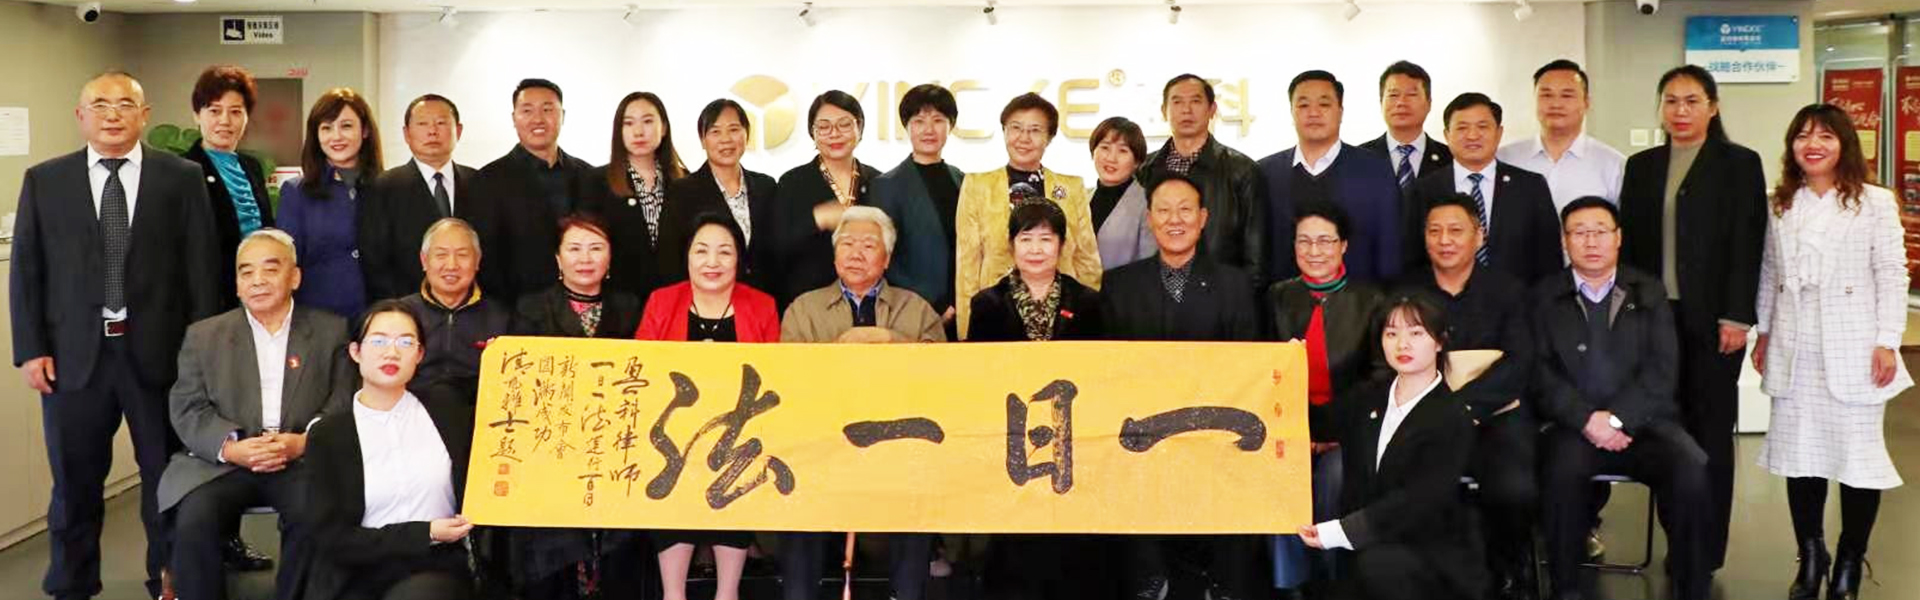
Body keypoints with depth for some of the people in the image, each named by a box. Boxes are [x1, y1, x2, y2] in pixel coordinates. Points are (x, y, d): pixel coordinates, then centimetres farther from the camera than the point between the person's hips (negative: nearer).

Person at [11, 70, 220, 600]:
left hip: (158, 351, -1)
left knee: (168, 476, 8)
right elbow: (26, 270, 5)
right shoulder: (43, 180, 5)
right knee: (74, 480, 12)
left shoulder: (182, 178, 1)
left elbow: (200, 268, 0)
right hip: (73, 354, 1)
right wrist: (30, 349, -2)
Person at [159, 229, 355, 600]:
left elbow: (344, 402, 3)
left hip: (302, 462, -1)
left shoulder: (332, 331, 11)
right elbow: (187, 408, 5)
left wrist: (305, 441, -17)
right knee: (194, 521, -27)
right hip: (222, 462, 1)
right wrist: (231, 447, -14)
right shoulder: (204, 335, 14)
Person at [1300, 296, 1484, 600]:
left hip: (1434, 552, -5)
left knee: (1377, 565, -34)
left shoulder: (1453, 420, -10)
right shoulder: (1365, 399, 10)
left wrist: (1339, 532, -28)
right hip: (1369, 545, 5)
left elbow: (1416, 501, -20)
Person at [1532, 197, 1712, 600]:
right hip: (1574, 426, -1)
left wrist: (1616, 418, -12)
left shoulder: (1649, 292, 13)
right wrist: (1588, 419, -14)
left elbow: (1662, 371, 2)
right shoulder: (1544, 298, 11)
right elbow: (1542, 374, 0)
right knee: (1563, 468, -34)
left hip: (1642, 421, 1)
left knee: (1692, 469, -28)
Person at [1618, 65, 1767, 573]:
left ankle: (1707, 549, 11)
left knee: (1711, 430, 3)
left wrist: (1736, 317, -12)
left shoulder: (1740, 164, 1)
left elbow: (1747, 244, -5)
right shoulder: (1642, 166, 11)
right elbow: (1628, 241, 10)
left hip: (1712, 318, -3)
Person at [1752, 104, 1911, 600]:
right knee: (1798, 451, 6)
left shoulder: (1875, 203, -1)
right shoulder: (1781, 206, 10)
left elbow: (1891, 275, -4)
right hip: (1794, 352, 4)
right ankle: (1810, 558, 18)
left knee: (1858, 454, 0)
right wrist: (1763, 332, 13)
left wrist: (1887, 341, -9)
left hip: (1853, 351, -3)